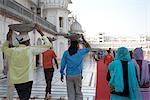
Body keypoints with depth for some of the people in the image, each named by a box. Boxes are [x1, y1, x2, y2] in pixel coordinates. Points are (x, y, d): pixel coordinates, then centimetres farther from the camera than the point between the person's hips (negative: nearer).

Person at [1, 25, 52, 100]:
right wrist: (40, 32, -1)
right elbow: (48, 45, -6)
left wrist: (8, 38, 19)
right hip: (27, 80, -5)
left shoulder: (12, 51, 0)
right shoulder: (30, 49, -12)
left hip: (16, 81, 5)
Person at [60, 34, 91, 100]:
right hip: (78, 75, -1)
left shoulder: (66, 53, -1)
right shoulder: (80, 52, -3)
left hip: (69, 75, 1)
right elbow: (89, 48, 15)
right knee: (78, 93, 8)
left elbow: (63, 64, 1)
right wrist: (83, 39, 20)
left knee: (70, 93, 6)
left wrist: (62, 74, 10)